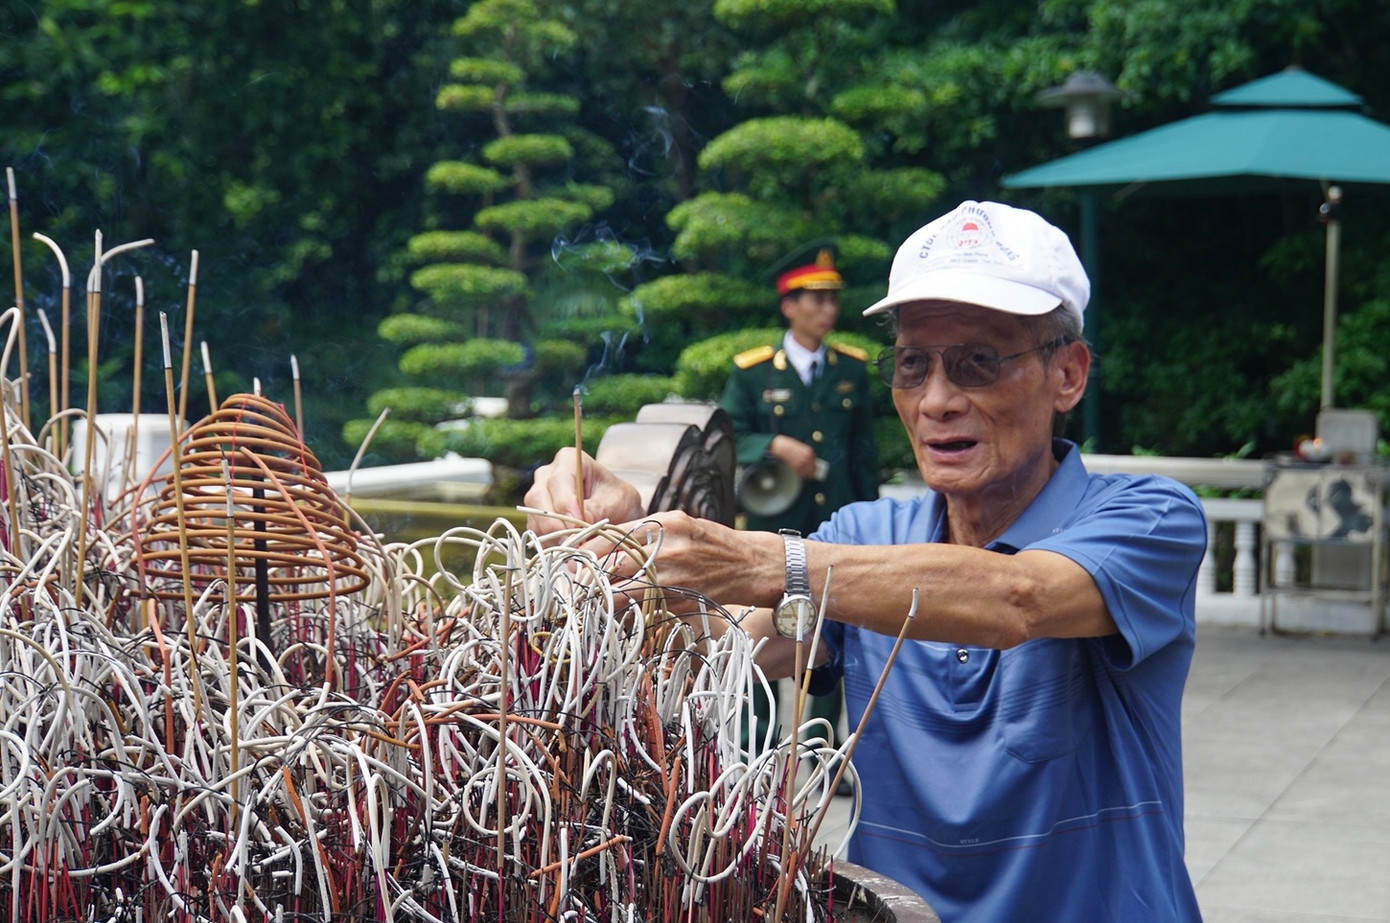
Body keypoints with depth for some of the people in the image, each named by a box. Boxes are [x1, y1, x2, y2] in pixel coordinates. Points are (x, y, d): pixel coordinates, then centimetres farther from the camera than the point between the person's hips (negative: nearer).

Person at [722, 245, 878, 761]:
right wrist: (777, 446, -16)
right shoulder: (752, 371, 1)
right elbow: (728, 437, 1)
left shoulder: (852, 370, 9)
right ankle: (759, 751, 15)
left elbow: (864, 448, 14)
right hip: (774, 524, -2)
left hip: (836, 523, 2)